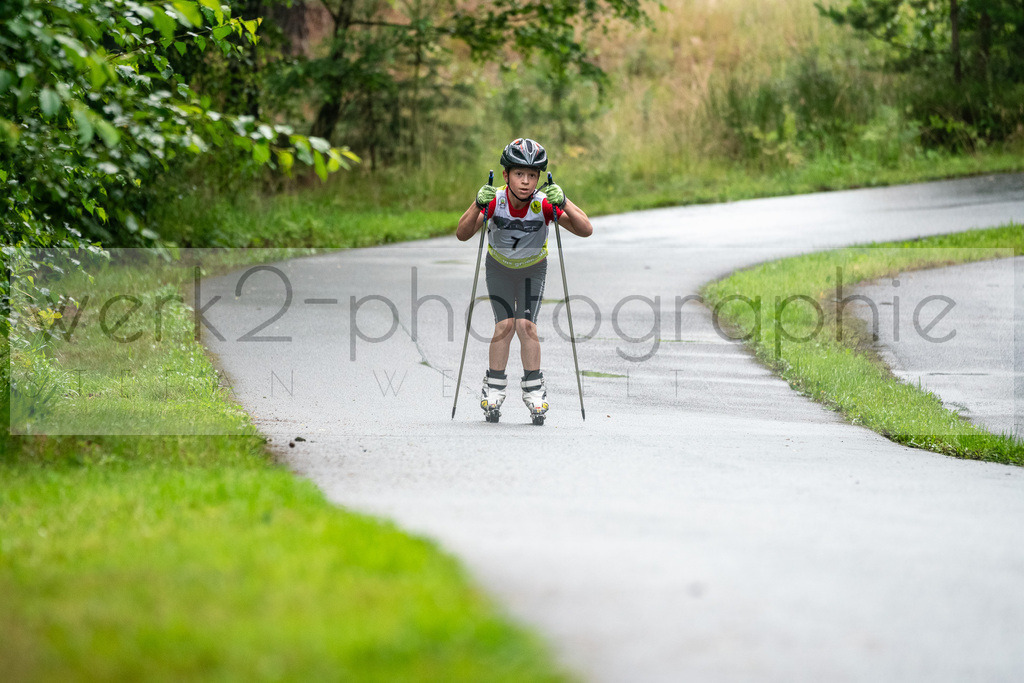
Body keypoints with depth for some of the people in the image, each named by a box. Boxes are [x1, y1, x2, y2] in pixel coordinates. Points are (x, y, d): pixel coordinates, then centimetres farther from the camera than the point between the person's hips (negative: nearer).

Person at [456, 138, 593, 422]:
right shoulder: (495, 200, -27)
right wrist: (478, 206, -46)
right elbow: (462, 235, -30)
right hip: (499, 267, 0)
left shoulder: (544, 204, -29)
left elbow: (586, 230, -33)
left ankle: (534, 389, 1)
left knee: (526, 325, -13)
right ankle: (494, 388, 4)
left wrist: (563, 203, -48)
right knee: (505, 324, -11)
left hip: (532, 269, 0)